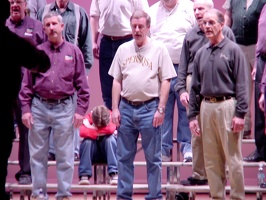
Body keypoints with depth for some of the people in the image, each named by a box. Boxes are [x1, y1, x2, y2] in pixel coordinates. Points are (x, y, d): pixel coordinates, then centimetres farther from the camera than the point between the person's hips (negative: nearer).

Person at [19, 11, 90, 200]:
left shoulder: (74, 52, 4)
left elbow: (82, 84, 4)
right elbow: (26, 83, 8)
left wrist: (80, 109, -2)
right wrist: (26, 109, 1)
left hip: (64, 108, -1)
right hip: (39, 107, 1)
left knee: (65, 156, 2)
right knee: (38, 155, 6)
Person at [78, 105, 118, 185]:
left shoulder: (111, 116, -15)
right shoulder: (88, 118, -15)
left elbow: (110, 130, -35)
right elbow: (82, 132, -34)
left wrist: (94, 128, -26)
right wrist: (100, 133, -30)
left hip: (108, 151, 0)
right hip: (92, 153, 0)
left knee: (110, 138, -31)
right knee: (87, 141, -31)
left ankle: (114, 174, -37)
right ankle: (84, 175, -33)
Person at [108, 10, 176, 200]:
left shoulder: (159, 49, -2)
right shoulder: (123, 49, 9)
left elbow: (166, 81, -3)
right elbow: (117, 81, 11)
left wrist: (160, 109, -9)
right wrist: (115, 108, 4)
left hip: (149, 108, -3)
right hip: (126, 107, 4)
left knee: (153, 158, 3)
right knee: (124, 157, 9)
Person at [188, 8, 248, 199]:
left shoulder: (233, 50, -2)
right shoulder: (201, 53, 14)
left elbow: (242, 85, -6)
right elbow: (195, 87, 17)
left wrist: (240, 113, -13)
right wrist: (192, 115, 11)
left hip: (227, 106, -5)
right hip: (206, 107, 5)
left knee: (233, 158, -3)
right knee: (211, 160, 8)